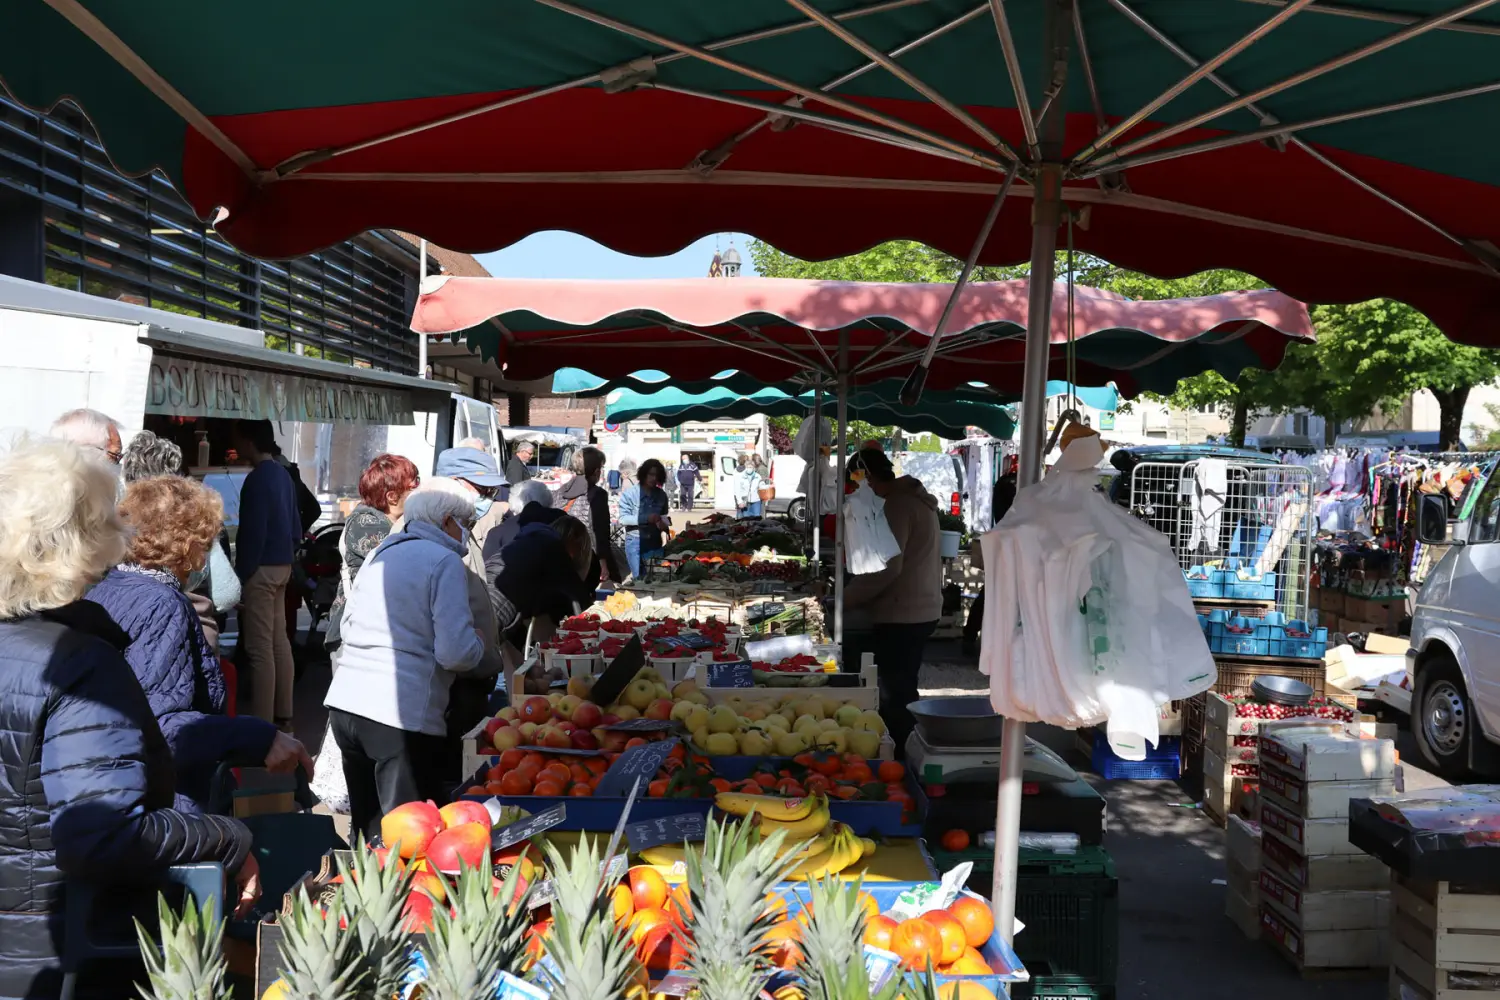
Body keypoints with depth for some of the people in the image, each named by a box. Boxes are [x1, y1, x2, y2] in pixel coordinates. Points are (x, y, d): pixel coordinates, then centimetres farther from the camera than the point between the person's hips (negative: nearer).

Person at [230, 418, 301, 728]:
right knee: (279, 643, 13)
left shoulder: (257, 479, -15)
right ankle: (283, 717, 19)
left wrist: (241, 575, -17)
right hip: (282, 566, 10)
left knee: (260, 648, -6)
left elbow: (254, 533, -19)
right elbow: (295, 527, 18)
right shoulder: (283, 474, 13)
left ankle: (262, 724, -4)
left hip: (262, 569, -10)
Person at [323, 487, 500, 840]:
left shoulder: (379, 555, 16)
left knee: (367, 828, 18)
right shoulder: (445, 562, -6)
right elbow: (456, 652, -13)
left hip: (344, 701, 8)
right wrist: (480, 645, 6)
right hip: (402, 714, -7)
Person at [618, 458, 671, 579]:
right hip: (635, 542, -4)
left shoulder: (661, 495, 7)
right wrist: (646, 518, -23)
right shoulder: (630, 492, -6)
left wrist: (664, 525, -9)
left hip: (655, 542, 4)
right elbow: (623, 518, -12)